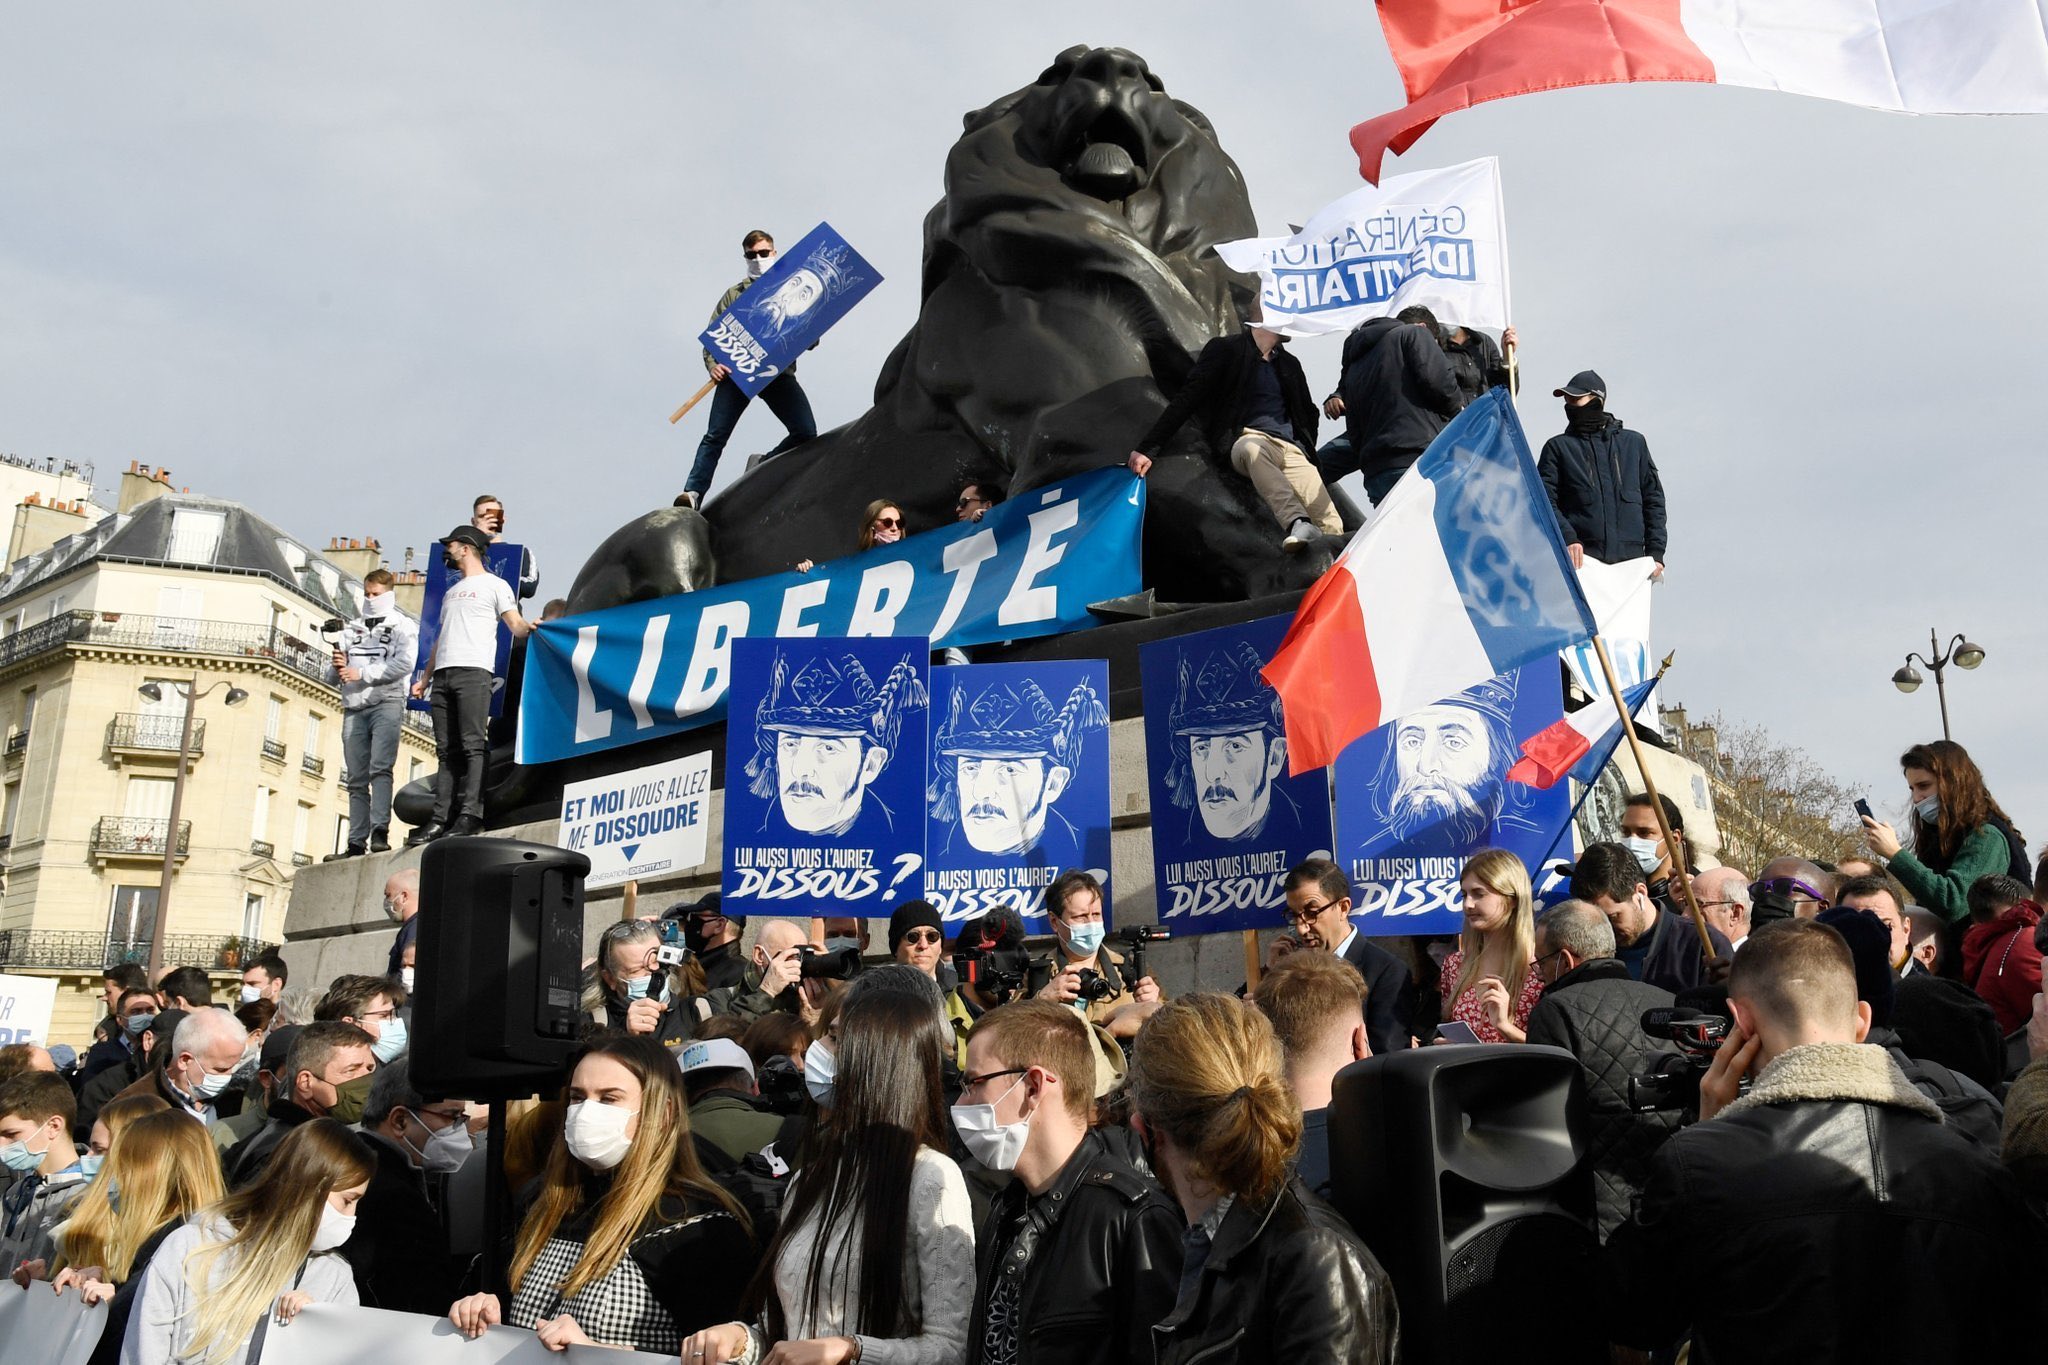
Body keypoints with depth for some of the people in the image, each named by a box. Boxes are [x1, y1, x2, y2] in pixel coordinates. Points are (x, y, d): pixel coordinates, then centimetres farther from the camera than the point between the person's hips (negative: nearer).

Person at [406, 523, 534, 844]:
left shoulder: (494, 585, 8)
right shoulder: (451, 591, 30)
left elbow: (515, 624, -3)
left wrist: (528, 628, -27)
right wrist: (425, 678, 22)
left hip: (473, 672, -7)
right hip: (443, 674, 7)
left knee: (473, 745, -14)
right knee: (447, 751, 2)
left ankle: (469, 815, -20)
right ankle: (441, 819, -1)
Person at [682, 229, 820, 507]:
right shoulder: (735, 294, 19)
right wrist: (712, 365, -5)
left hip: (779, 371, 0)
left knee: (806, 431, -12)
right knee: (715, 435, -11)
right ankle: (693, 493, -12)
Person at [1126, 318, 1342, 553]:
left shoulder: (1290, 364, 23)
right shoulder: (1225, 350, 7)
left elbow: (1308, 413, 35)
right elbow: (1187, 399, -2)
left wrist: (1307, 452, 15)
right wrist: (1147, 448, -12)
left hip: (1290, 451, 6)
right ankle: (1297, 524, -58)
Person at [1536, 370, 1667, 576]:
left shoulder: (1634, 442, 18)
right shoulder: (1558, 447, 13)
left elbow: (1653, 497, 18)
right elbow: (1545, 501, 4)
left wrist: (1655, 552, 8)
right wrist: (1566, 537, -13)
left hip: (1630, 558, 2)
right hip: (1580, 558, -2)